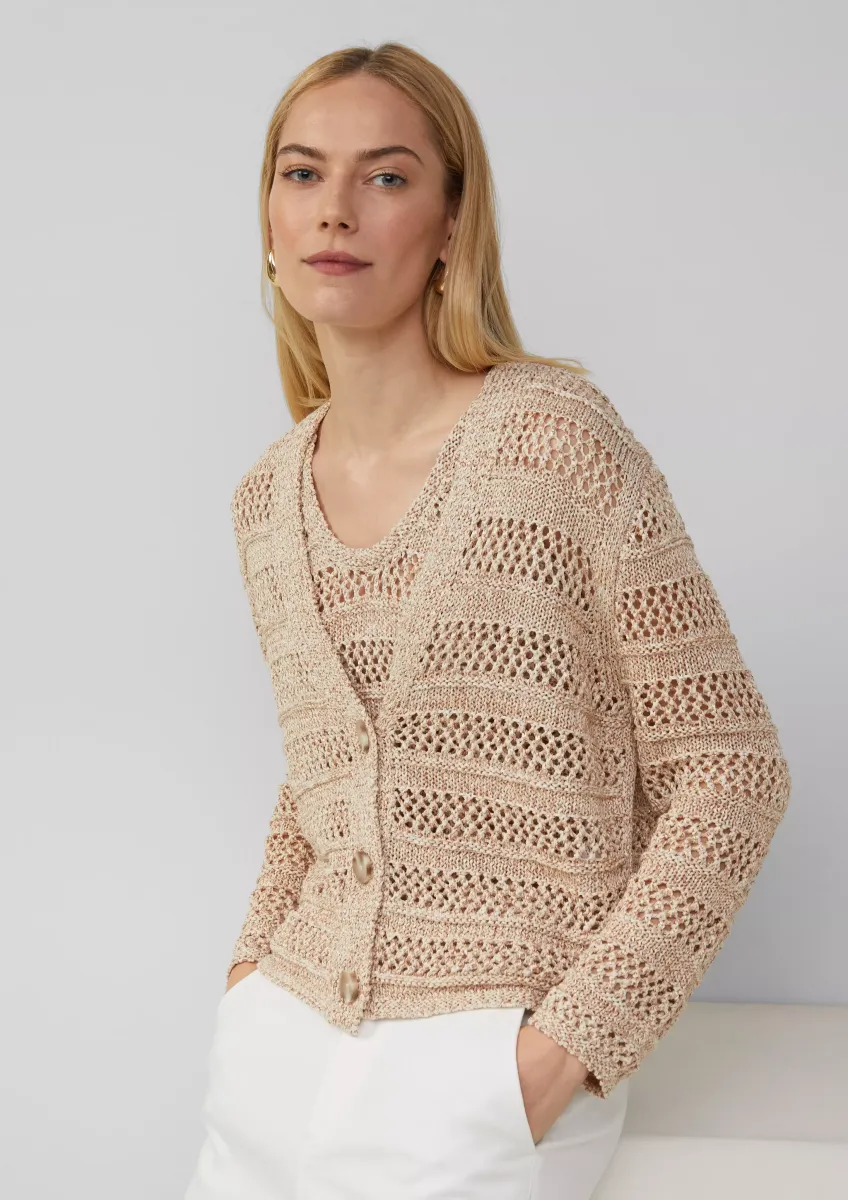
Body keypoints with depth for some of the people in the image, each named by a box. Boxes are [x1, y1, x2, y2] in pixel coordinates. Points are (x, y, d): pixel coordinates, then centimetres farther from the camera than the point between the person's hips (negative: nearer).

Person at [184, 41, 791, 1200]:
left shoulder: (552, 434, -12)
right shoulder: (268, 497, 6)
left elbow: (731, 768, -11)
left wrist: (566, 1044, -15)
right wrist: (257, 962, 7)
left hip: (485, 1058, -5)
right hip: (281, 1034, 5)